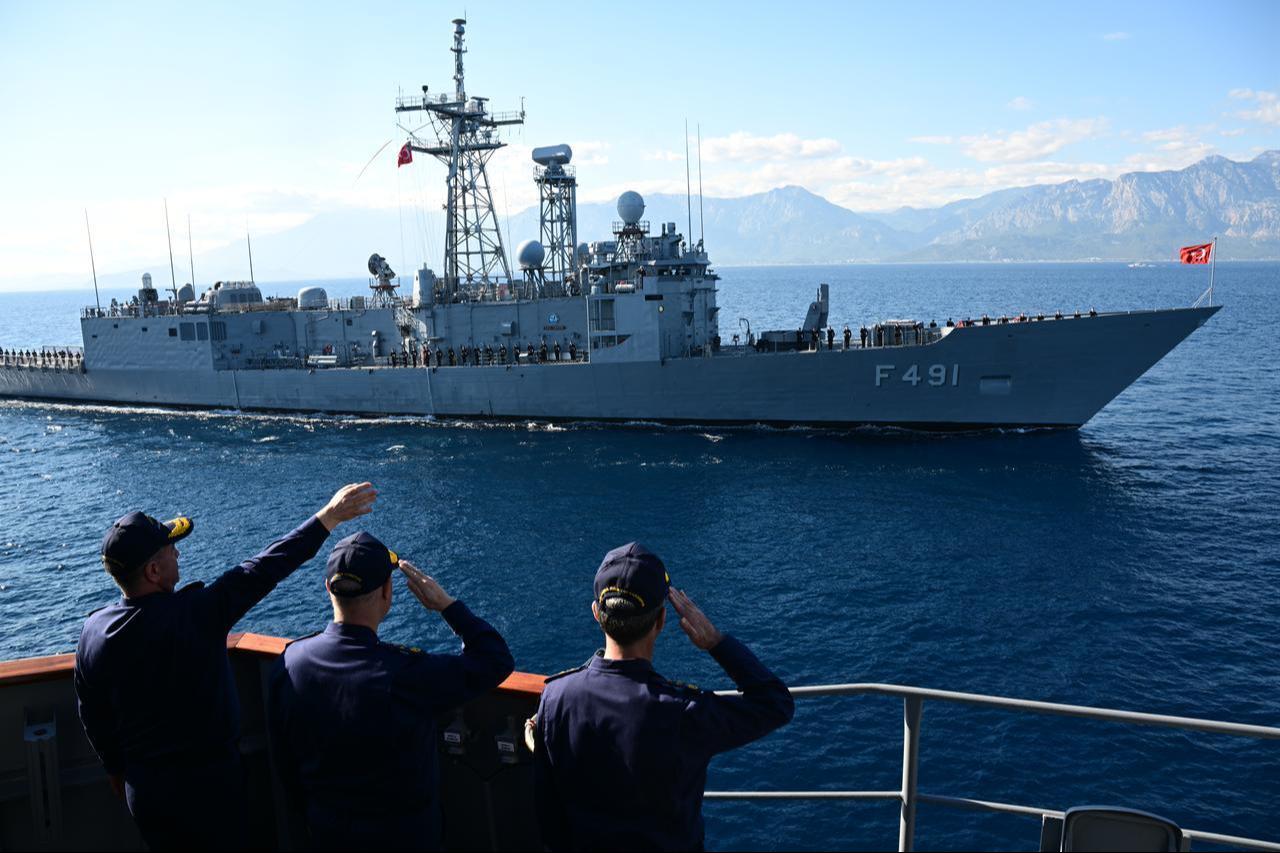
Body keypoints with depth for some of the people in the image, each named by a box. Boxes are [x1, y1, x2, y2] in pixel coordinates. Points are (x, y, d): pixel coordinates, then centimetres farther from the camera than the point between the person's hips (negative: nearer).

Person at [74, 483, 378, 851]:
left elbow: (93, 720, 4)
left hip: (143, 789, 5)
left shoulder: (93, 632, -9)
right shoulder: (197, 613, -26)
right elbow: (269, 566, -20)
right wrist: (330, 516, -12)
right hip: (209, 782, -4)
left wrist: (117, 770, 21)